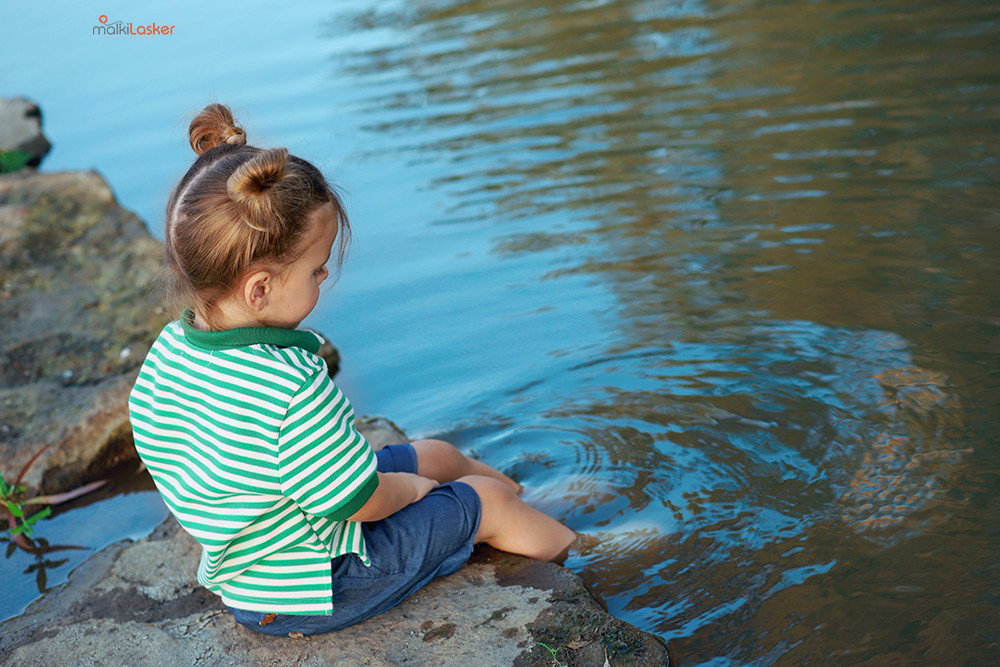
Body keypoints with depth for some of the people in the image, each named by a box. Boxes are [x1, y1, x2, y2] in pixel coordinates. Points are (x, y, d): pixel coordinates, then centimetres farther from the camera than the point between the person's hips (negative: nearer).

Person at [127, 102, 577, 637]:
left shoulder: (164, 354, -12)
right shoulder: (294, 388, -39)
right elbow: (366, 501, -27)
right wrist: (412, 488, -3)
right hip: (314, 591, -8)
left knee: (436, 454, 22)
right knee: (487, 502, 10)